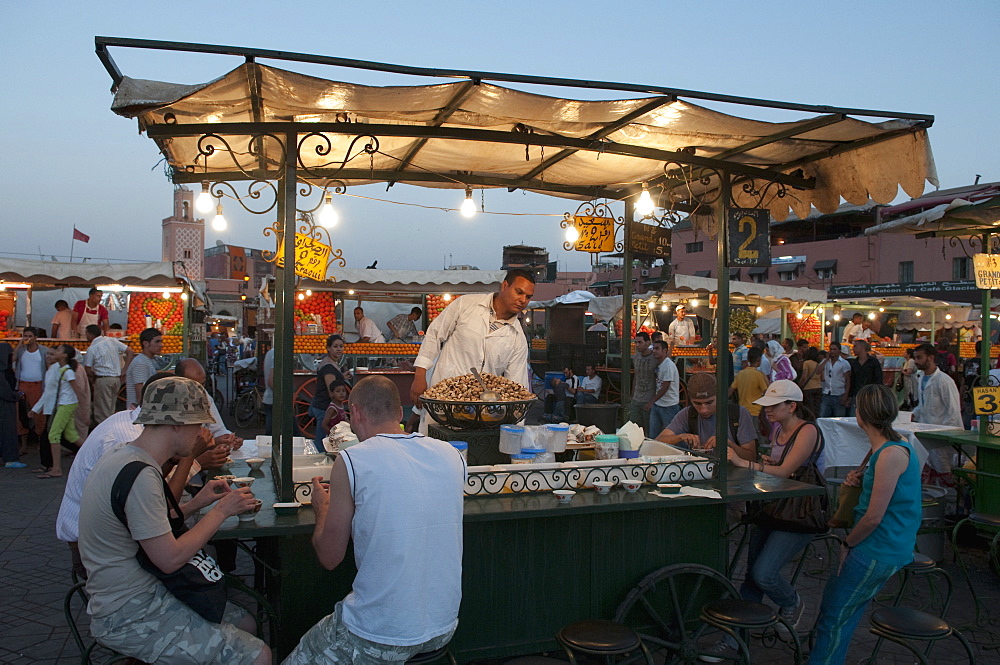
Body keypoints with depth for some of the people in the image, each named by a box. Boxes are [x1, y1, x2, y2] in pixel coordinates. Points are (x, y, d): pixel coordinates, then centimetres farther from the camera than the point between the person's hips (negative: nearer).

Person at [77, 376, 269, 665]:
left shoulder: (125, 458, 7)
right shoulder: (140, 476, -25)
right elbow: (170, 559, -23)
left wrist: (195, 504, 8)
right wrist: (221, 511, -13)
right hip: (128, 617, -10)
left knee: (244, 621, 13)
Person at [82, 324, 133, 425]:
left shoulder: (91, 349, -8)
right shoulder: (112, 341, 6)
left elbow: (87, 369, -6)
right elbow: (130, 352, 4)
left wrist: (94, 377, 14)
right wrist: (123, 371, 4)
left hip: (103, 380, -6)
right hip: (117, 378, 6)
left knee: (103, 410, 0)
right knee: (110, 408, 14)